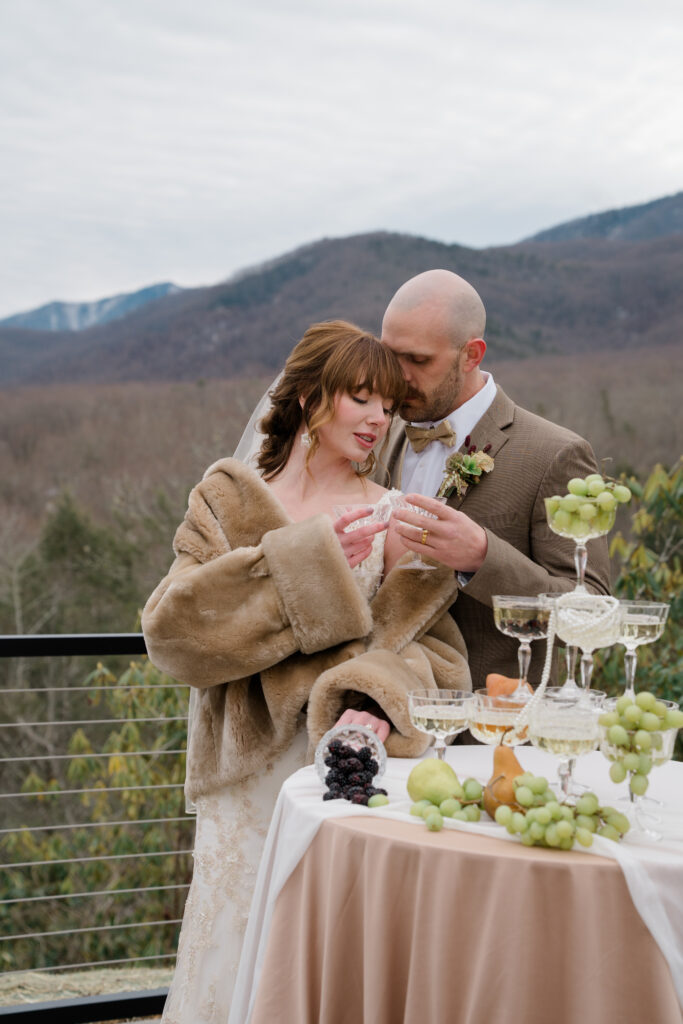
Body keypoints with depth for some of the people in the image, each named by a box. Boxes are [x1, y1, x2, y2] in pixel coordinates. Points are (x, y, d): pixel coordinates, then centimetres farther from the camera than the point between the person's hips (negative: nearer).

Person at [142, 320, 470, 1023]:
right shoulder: (230, 498, 7)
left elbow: (435, 649, 0)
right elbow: (172, 628, -6)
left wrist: (380, 701, -21)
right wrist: (306, 565, -11)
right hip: (255, 775, 0)